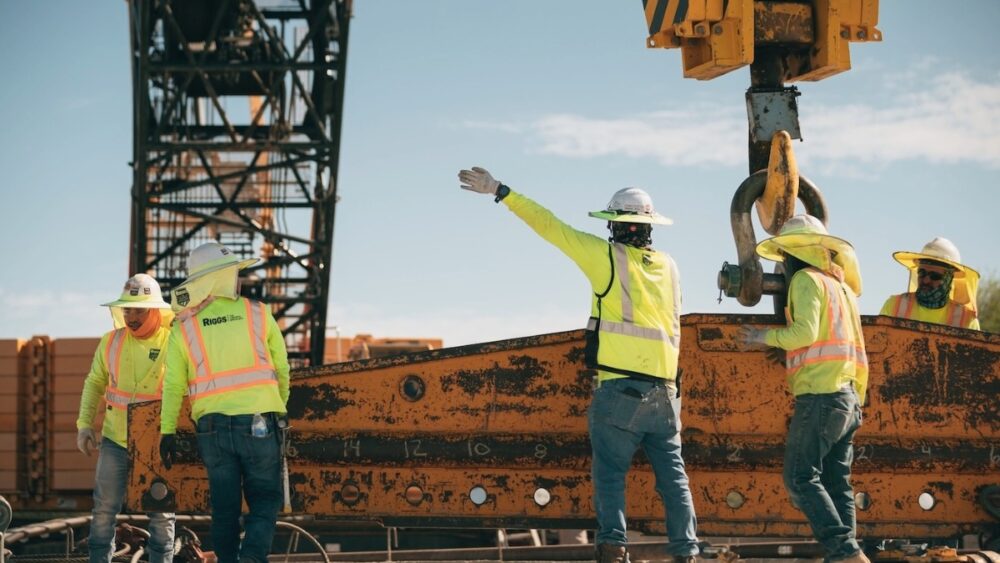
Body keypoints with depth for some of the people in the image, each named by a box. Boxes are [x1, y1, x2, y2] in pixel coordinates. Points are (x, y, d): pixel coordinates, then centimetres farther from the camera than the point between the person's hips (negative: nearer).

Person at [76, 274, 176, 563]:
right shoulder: (111, 342, 0)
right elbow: (94, 384, 11)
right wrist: (84, 424, 1)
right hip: (115, 439, 3)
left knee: (161, 513, 5)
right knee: (105, 509, 3)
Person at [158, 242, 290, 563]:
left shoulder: (183, 327, 4)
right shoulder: (258, 314, 2)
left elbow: (173, 384, 1)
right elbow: (281, 368, 6)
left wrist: (167, 432, 6)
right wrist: (280, 406, 21)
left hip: (212, 425, 2)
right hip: (258, 421, -2)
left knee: (224, 504, 12)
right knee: (265, 498, 6)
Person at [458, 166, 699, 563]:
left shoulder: (606, 256, -2)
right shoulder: (668, 266, 13)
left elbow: (548, 225, 0)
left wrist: (499, 191, 4)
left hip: (619, 387, -4)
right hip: (664, 389, 4)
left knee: (610, 472, -1)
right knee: (672, 475, 7)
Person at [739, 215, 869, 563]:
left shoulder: (806, 279, -3)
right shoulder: (841, 286, 23)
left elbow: (805, 331, -17)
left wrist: (766, 337, -2)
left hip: (820, 395, -9)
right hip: (848, 397, 9)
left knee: (801, 478, -10)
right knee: (837, 483, 6)